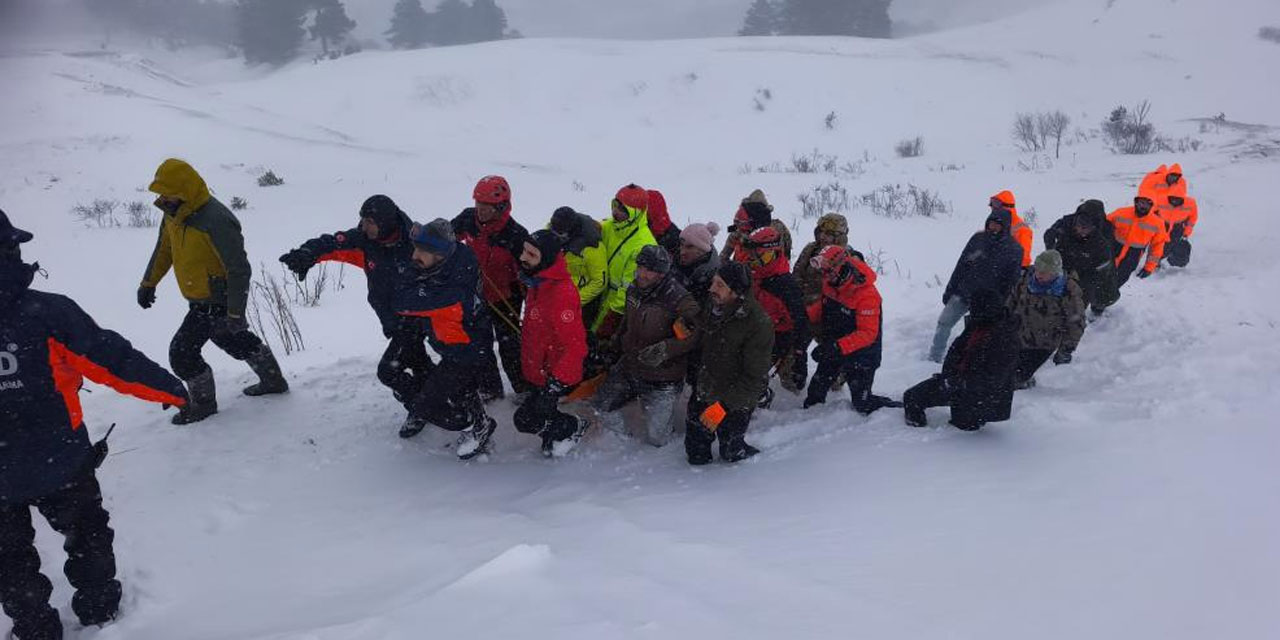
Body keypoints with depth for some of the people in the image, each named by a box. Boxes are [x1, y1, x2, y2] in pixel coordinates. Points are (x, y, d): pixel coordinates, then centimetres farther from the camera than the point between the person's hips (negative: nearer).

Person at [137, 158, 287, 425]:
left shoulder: (215, 221, -30)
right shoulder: (173, 213, -1)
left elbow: (239, 270, -28)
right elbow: (164, 248, 17)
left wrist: (235, 313, -27)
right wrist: (149, 282, 19)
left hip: (215, 302, -10)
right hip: (201, 299, 10)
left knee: (182, 351, -5)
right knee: (233, 340, 25)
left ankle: (203, 402, 17)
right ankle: (273, 380, 42)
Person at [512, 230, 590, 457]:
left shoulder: (561, 293, -32)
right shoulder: (537, 283, -1)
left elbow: (575, 346, -30)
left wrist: (555, 385, -30)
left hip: (555, 377, -9)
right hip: (541, 372, 9)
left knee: (526, 419, -2)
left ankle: (574, 428, 17)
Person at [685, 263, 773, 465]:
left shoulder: (759, 325, -25)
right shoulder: (711, 305, -6)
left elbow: (754, 378, -23)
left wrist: (722, 406, -26)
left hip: (734, 402, -6)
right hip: (702, 395, 6)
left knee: (731, 454, 6)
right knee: (695, 455, 13)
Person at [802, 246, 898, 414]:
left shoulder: (867, 295, -29)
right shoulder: (831, 283, -6)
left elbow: (868, 333, -29)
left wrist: (838, 347, -38)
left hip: (860, 355, -6)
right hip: (832, 350, 6)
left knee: (863, 404, 1)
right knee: (816, 392, 15)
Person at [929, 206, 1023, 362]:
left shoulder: (1014, 249, -7)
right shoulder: (978, 239, 1)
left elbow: (1013, 281, -4)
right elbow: (961, 266, 6)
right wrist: (949, 290, 5)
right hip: (963, 293, 3)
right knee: (944, 323, 1)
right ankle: (934, 357, 14)